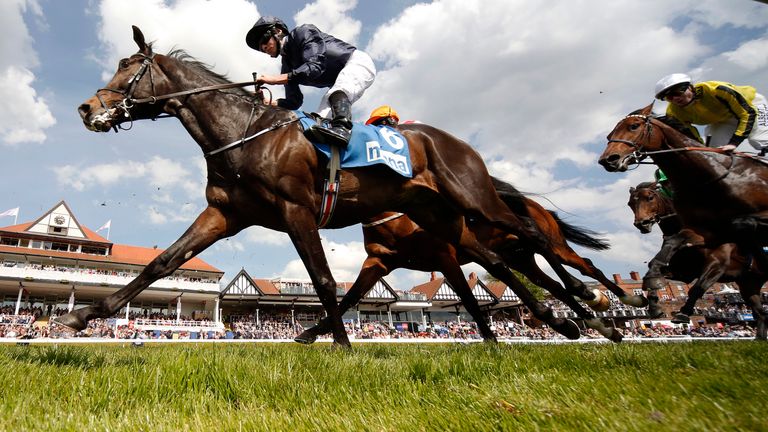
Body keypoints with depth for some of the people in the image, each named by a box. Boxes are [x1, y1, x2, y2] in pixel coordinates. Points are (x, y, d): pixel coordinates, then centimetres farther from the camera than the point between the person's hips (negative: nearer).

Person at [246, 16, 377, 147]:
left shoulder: (303, 32, -14)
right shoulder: (287, 65, 6)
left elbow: (315, 67, -30)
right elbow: (294, 101, 0)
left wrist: (276, 79, -32)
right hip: (338, 85, 8)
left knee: (338, 92, -38)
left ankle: (342, 128, -58)